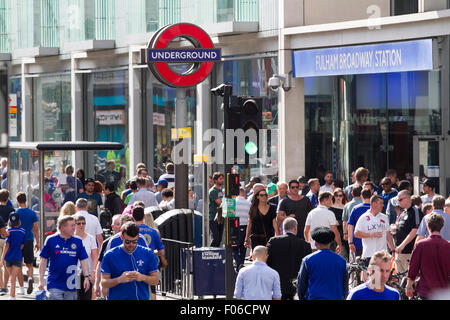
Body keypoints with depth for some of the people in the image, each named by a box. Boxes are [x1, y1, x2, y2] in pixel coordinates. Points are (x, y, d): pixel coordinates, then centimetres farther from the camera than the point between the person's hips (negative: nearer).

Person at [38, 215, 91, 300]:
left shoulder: (78, 242, 3)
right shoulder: (51, 240, -3)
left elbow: (84, 261, 5)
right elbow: (43, 261, 2)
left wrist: (86, 277, -6)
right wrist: (41, 280, -1)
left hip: (71, 286, 3)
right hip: (54, 284, -3)